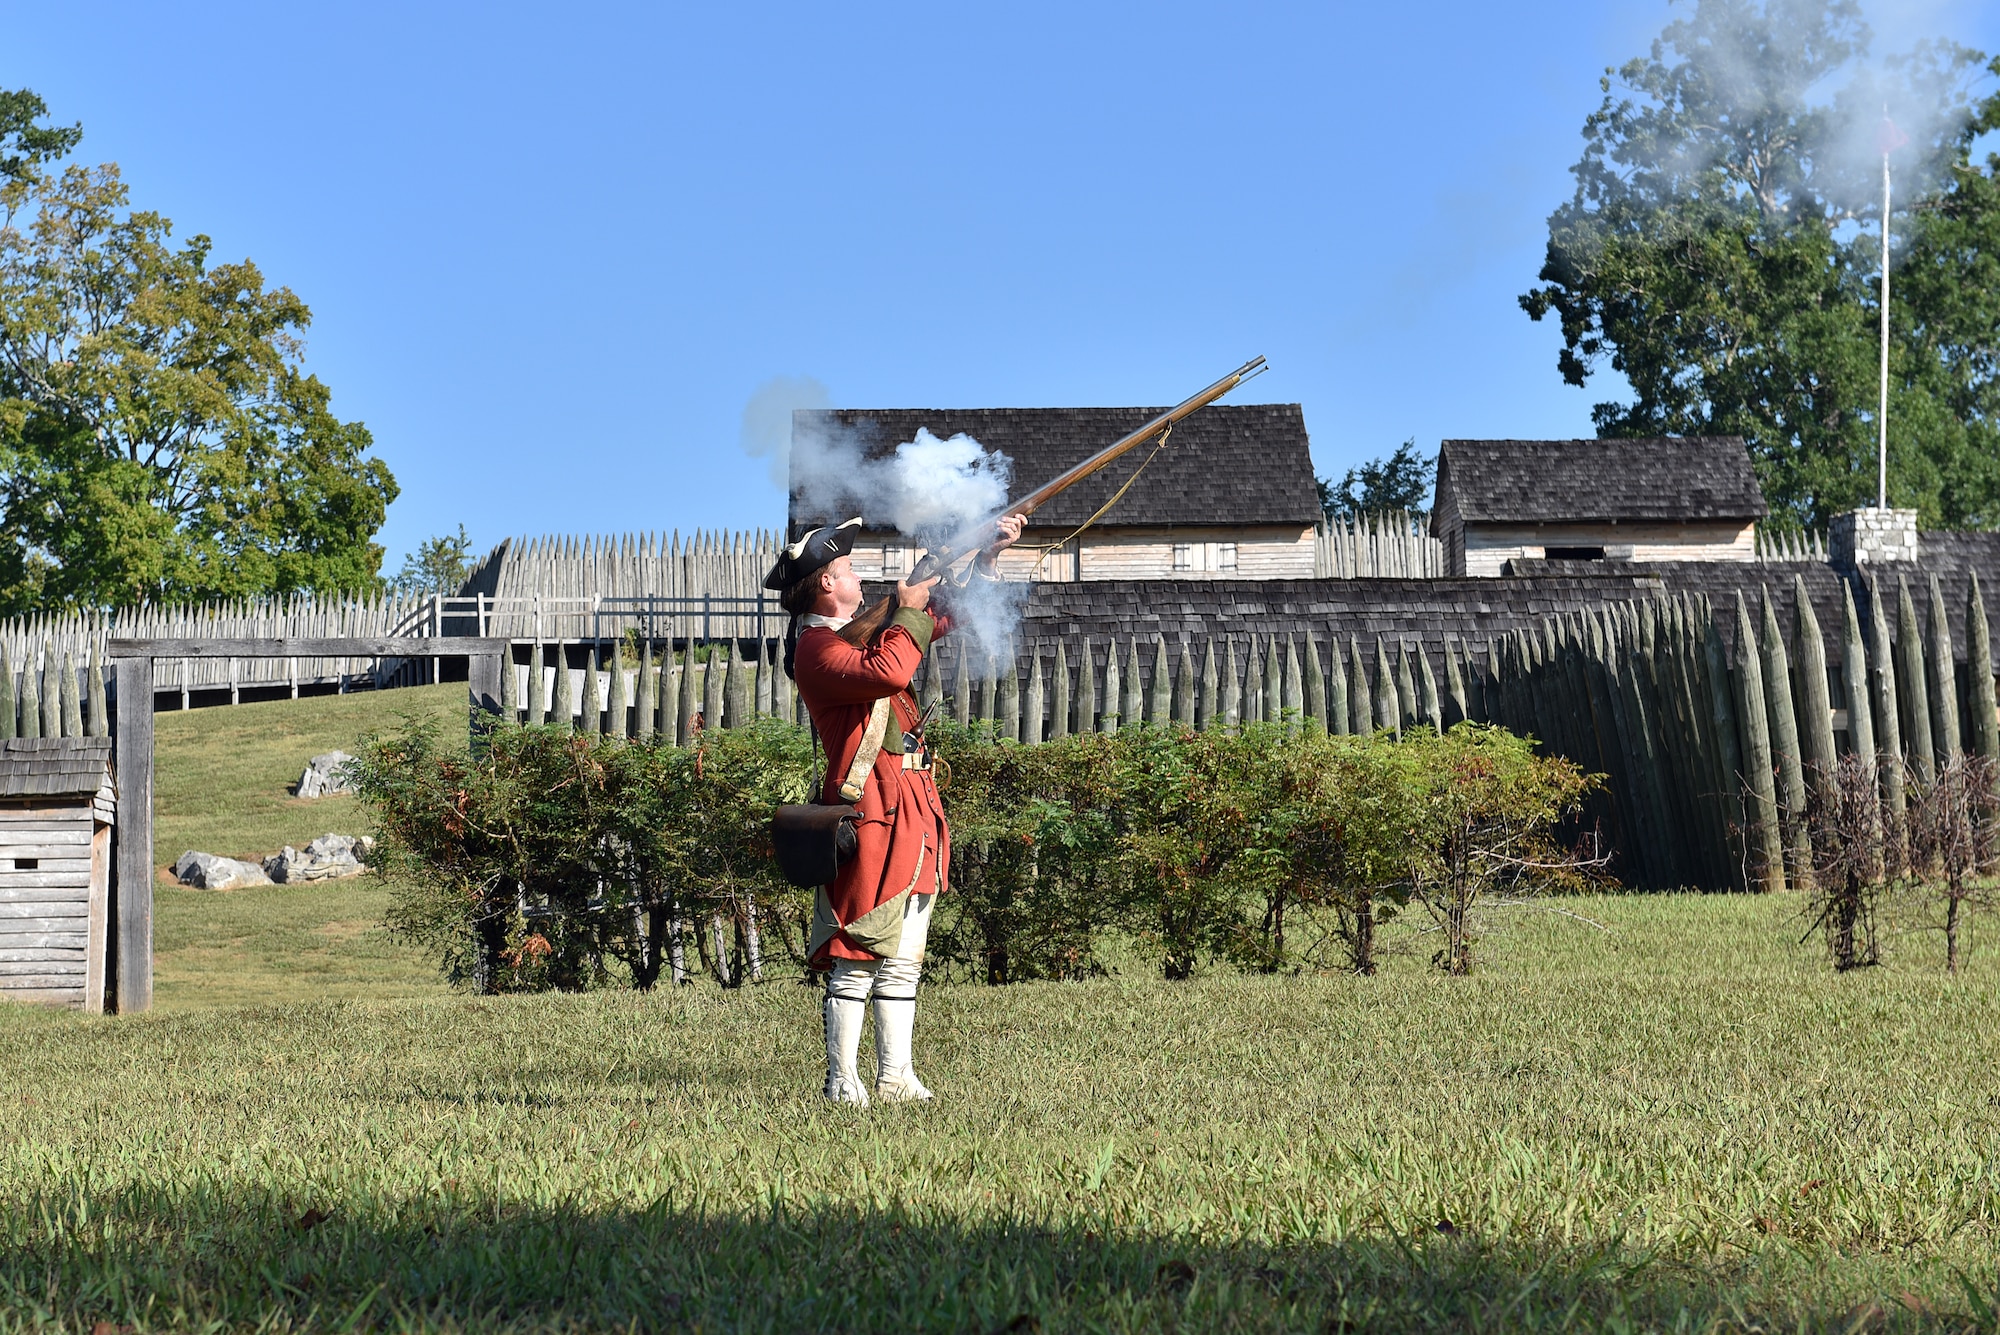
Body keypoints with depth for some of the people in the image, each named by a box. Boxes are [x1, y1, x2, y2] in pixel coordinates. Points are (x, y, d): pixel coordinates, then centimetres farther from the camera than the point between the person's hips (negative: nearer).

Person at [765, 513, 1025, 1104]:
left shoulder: (864, 630, 20)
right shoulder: (817, 650, -11)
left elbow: (944, 617, 33)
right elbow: (887, 673, -29)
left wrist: (987, 556, 24)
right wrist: (908, 613, -13)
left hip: (913, 810, 10)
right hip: (872, 813, -10)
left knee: (902, 957, 10)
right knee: (857, 955, -9)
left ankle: (895, 1076, 13)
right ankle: (842, 1081, -7)